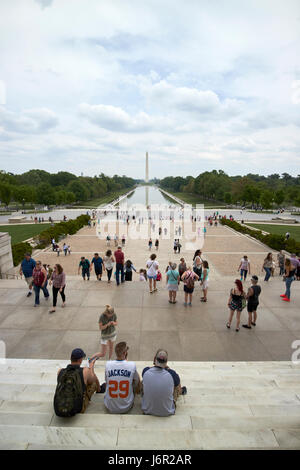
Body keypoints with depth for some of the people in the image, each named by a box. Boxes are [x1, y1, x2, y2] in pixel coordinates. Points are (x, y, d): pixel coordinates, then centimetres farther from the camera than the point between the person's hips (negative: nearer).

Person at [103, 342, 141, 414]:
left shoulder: (108, 364, -14)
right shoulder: (132, 365, -18)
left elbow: (106, 382, 5)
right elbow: (137, 381, 4)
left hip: (110, 408, 1)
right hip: (126, 408, -1)